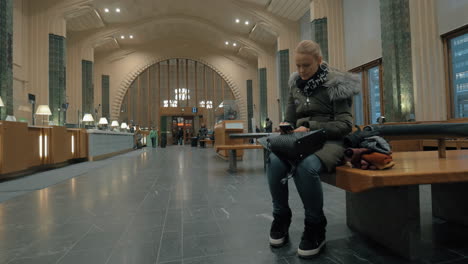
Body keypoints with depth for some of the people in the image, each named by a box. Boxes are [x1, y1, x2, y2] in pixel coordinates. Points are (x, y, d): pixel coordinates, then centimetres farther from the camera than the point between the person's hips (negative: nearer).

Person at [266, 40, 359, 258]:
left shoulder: (336, 84, -3)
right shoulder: (295, 84, 12)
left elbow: (345, 125, -8)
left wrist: (311, 127, -18)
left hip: (329, 141, -4)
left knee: (306, 166, -38)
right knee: (274, 161, -30)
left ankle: (315, 227, -11)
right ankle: (280, 217, -5)